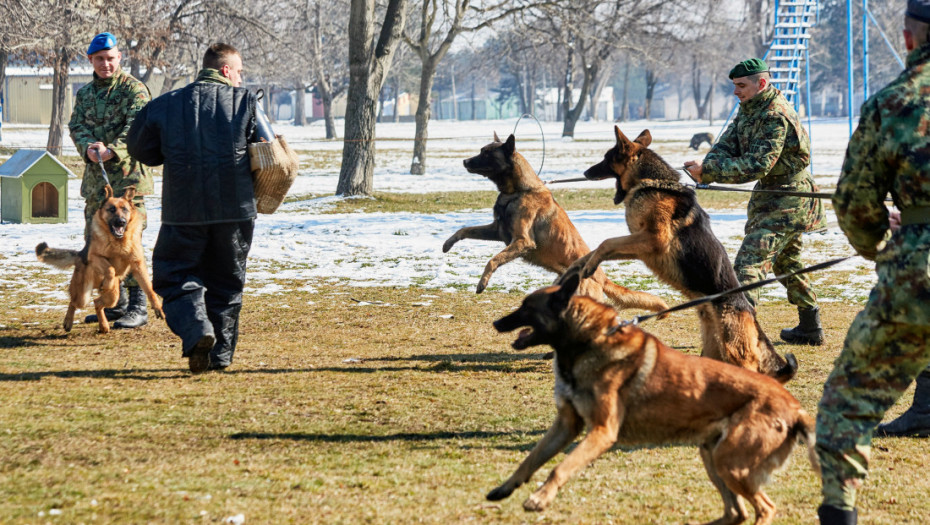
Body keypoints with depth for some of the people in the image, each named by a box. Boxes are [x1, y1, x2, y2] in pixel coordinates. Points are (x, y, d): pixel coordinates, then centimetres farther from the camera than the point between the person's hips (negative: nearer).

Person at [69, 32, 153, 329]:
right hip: (95, 176, 7)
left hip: (126, 174, -7)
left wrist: (112, 150, -32)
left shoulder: (133, 90, -5)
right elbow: (76, 126, 5)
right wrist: (88, 147, -17)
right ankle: (115, 303, 23)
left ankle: (137, 307, -11)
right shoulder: (85, 94, 16)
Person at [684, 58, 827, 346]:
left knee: (750, 262, -19)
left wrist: (708, 170, -33)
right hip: (773, 193, 11)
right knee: (785, 263, 22)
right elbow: (727, 144, 3)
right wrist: (706, 166, -19)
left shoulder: (776, 116, -24)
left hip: (787, 200, -11)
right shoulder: (749, 109, 7)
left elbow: (756, 165, -30)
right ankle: (810, 329, 33)